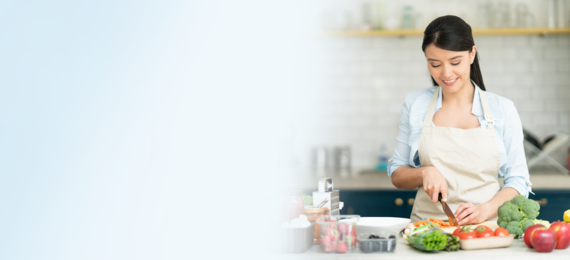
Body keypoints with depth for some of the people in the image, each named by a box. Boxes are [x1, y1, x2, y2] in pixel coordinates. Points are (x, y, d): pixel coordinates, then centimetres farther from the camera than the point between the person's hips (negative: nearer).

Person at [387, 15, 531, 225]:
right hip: (427, 227, 1)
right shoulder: (415, 104, 8)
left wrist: (484, 210, -13)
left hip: (486, 228, -1)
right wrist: (424, 173, -7)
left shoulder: (502, 109, 5)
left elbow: (518, 182, 5)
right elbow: (397, 175, 13)